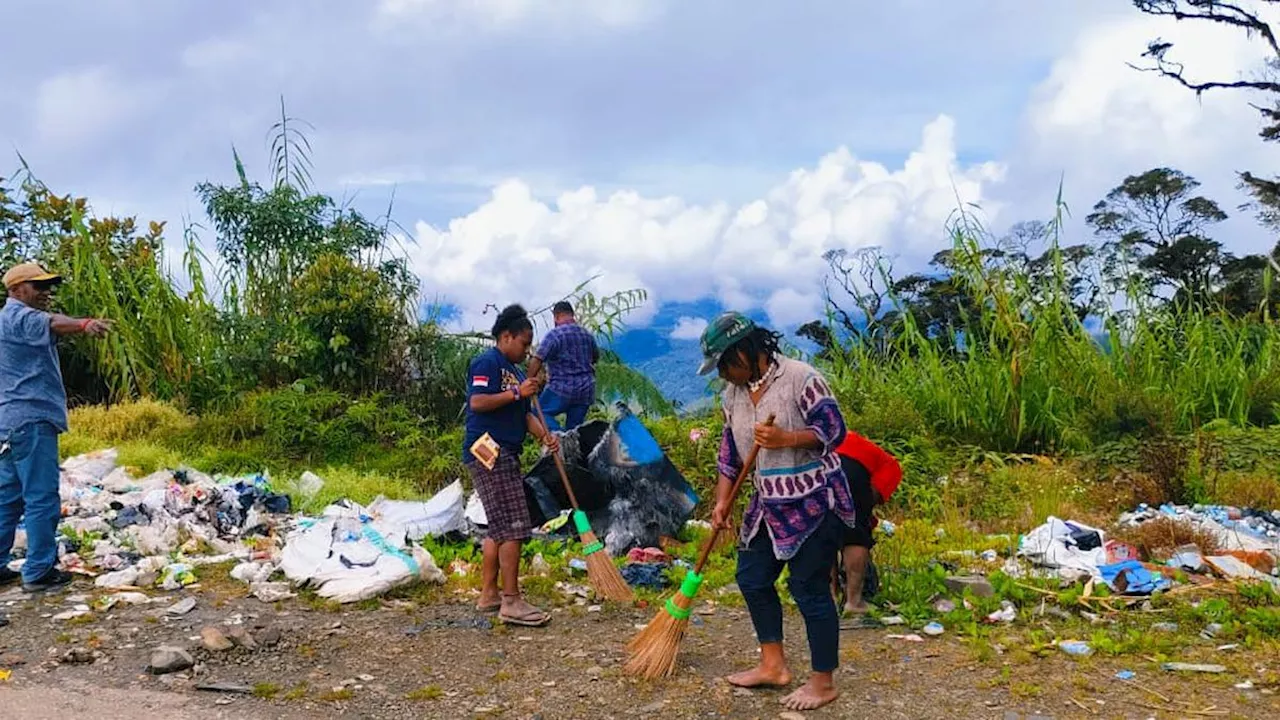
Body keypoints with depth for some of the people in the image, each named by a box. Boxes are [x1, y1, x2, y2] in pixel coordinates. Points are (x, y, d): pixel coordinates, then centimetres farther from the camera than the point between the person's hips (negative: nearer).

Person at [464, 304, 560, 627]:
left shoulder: (514, 371, 21)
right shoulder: (487, 362, -8)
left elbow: (523, 414, 18)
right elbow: (477, 402, -21)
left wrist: (544, 434, 2)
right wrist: (517, 392, -20)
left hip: (504, 455, 11)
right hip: (488, 452, -10)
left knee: (499, 527, 14)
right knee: (513, 526, -12)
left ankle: (489, 594, 22)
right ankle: (511, 602, -9)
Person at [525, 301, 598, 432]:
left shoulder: (555, 334, -11)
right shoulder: (587, 334, 10)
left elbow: (537, 360, -17)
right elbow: (596, 358, 26)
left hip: (562, 388, -6)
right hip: (586, 390, 6)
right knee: (574, 426, 12)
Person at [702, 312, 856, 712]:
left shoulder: (800, 378, -17)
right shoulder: (734, 392, 5)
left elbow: (834, 429, -18)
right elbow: (730, 449, 12)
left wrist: (786, 439, -32)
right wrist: (722, 501, 7)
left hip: (814, 504, -8)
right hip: (770, 506, 8)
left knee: (809, 589, -3)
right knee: (752, 578, 13)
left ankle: (824, 683, 12)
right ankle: (773, 666, 27)